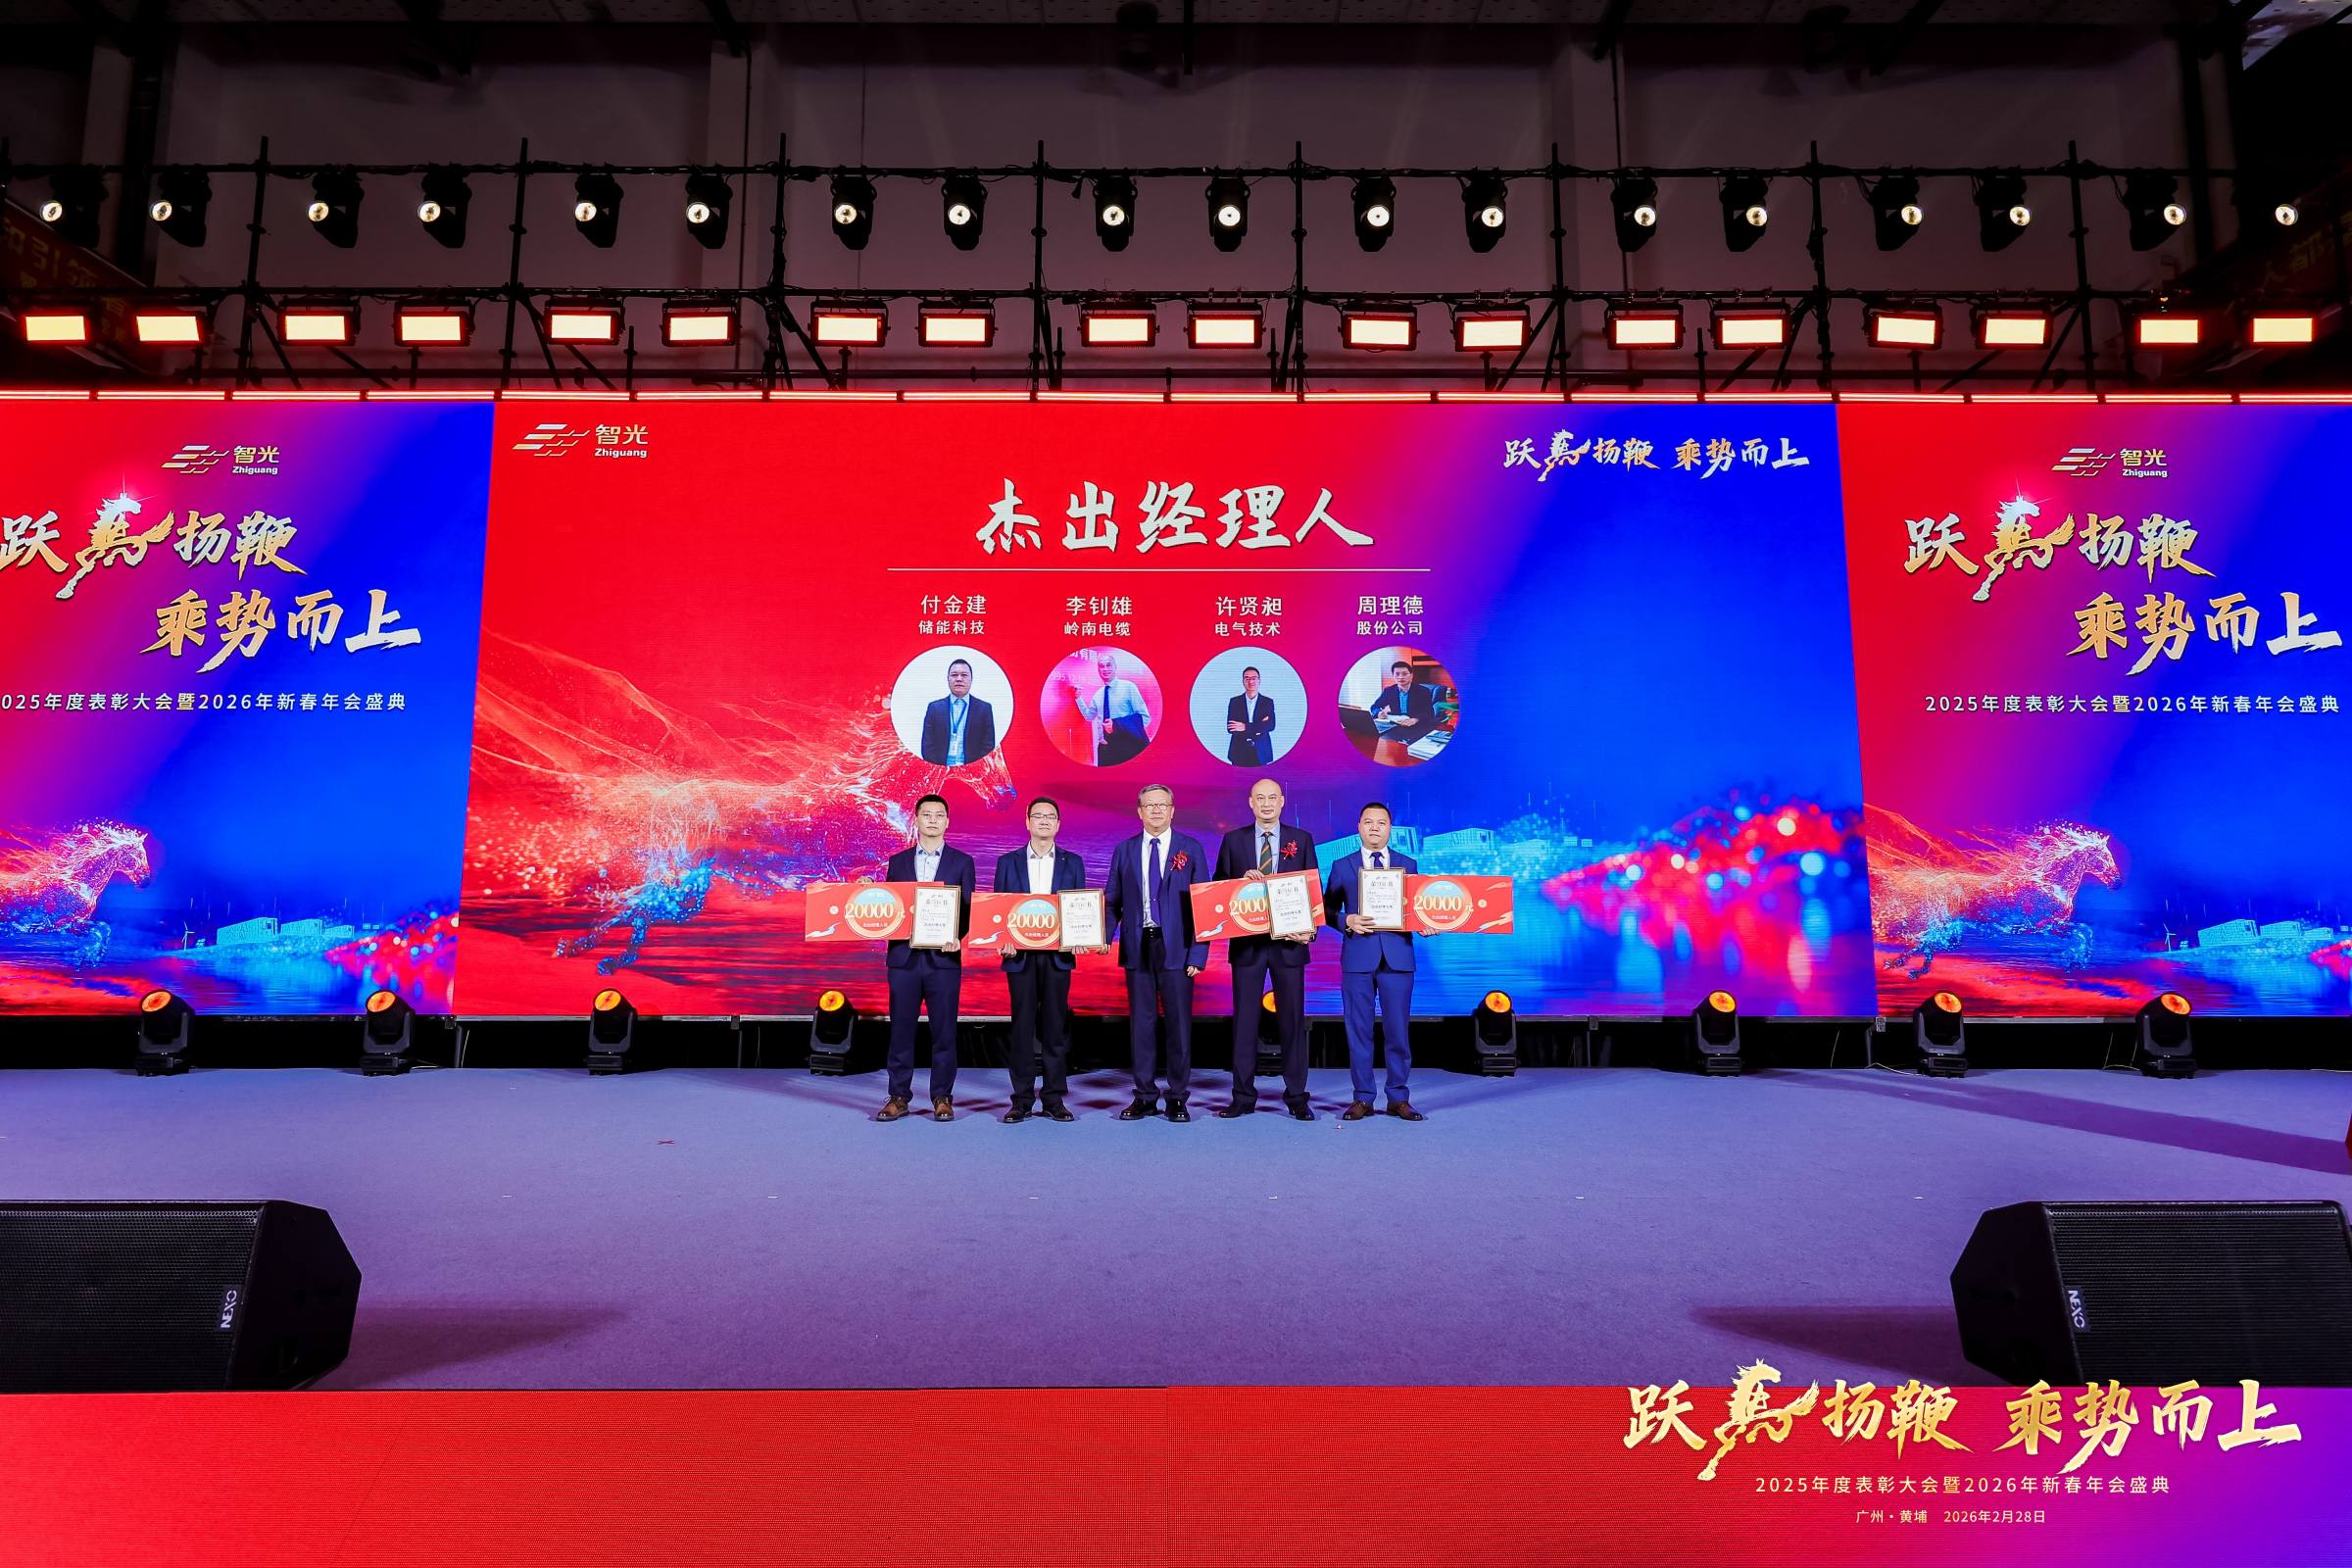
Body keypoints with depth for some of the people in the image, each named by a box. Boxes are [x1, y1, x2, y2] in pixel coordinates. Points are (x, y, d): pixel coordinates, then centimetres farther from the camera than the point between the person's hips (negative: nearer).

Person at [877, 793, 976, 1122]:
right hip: (904, 956, 2)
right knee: (901, 1030, 4)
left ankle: (942, 1098, 10)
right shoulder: (897, 862, 11)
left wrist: (956, 936, -16)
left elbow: (968, 909, 1)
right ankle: (899, 1097, 12)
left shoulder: (962, 862, 5)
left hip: (944, 957, -1)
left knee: (944, 1031, 2)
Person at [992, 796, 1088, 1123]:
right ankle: (1022, 1099, 8)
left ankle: (1055, 1098, 9)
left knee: (1056, 1028, 3)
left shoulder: (1072, 862, 9)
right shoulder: (1008, 862, 8)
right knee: (1022, 1028, 2)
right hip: (1020, 955, 0)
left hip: (1057, 955, 0)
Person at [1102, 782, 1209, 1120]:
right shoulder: (1124, 850, 9)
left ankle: (1178, 1098, 10)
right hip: (1137, 947, 2)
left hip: (1176, 949, -2)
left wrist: (1198, 953, -7)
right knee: (1141, 1022, 6)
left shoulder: (1191, 849, 3)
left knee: (1179, 1022, 1)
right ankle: (1145, 1096, 14)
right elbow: (1112, 901, 10)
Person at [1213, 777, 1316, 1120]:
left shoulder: (1302, 840, 5)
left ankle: (1296, 1097, 11)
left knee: (1292, 1020, 3)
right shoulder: (1233, 841, 6)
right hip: (1247, 942, 0)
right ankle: (1243, 1097, 10)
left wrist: (1310, 930, -10)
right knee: (1244, 1020, 4)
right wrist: (1242, 881, -15)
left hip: (1289, 942, 0)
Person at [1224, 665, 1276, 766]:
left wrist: (1246, 727, -16)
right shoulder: (1234, 702, 7)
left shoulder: (1268, 702, 7)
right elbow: (1230, 728, -3)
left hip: (1261, 753, 0)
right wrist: (1258, 728, -11)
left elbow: (1271, 725, -7)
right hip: (1239, 753, 0)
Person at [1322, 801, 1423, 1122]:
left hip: (1397, 956, 0)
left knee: (1398, 1030, 2)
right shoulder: (1342, 867, 9)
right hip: (1357, 957, 0)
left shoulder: (1408, 864, 11)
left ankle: (1399, 1098, 11)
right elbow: (1328, 910, 7)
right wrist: (1347, 921, -12)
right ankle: (1362, 1098, 11)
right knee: (1359, 1031, 3)